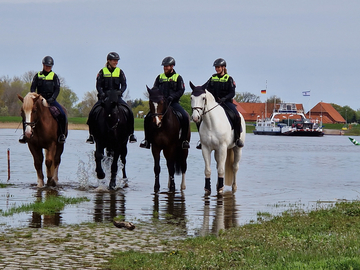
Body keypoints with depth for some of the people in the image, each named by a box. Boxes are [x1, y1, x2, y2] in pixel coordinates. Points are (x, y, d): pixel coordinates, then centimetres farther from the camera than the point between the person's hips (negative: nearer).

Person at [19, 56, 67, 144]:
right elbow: (32, 88, 4)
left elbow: (57, 89, -1)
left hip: (51, 100, -1)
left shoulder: (54, 76, 7)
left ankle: (62, 134, -8)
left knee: (62, 115, -24)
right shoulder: (38, 76, 10)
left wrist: (52, 98, -18)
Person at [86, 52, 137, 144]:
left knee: (129, 112, -19)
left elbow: (124, 85, 1)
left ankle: (131, 134, -7)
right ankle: (91, 134, -8)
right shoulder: (102, 72, 4)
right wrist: (101, 93, -20)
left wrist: (120, 91, -20)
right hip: (104, 97, -1)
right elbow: (98, 85, -1)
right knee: (92, 113, -21)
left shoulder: (119, 72, 8)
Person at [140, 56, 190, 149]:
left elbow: (181, 91, -1)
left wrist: (172, 97, -18)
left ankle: (184, 139, -12)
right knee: (148, 118, -17)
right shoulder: (160, 77, 16)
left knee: (185, 117, -24)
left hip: (173, 103, -2)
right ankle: (147, 139, -4)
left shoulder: (178, 78, 7)